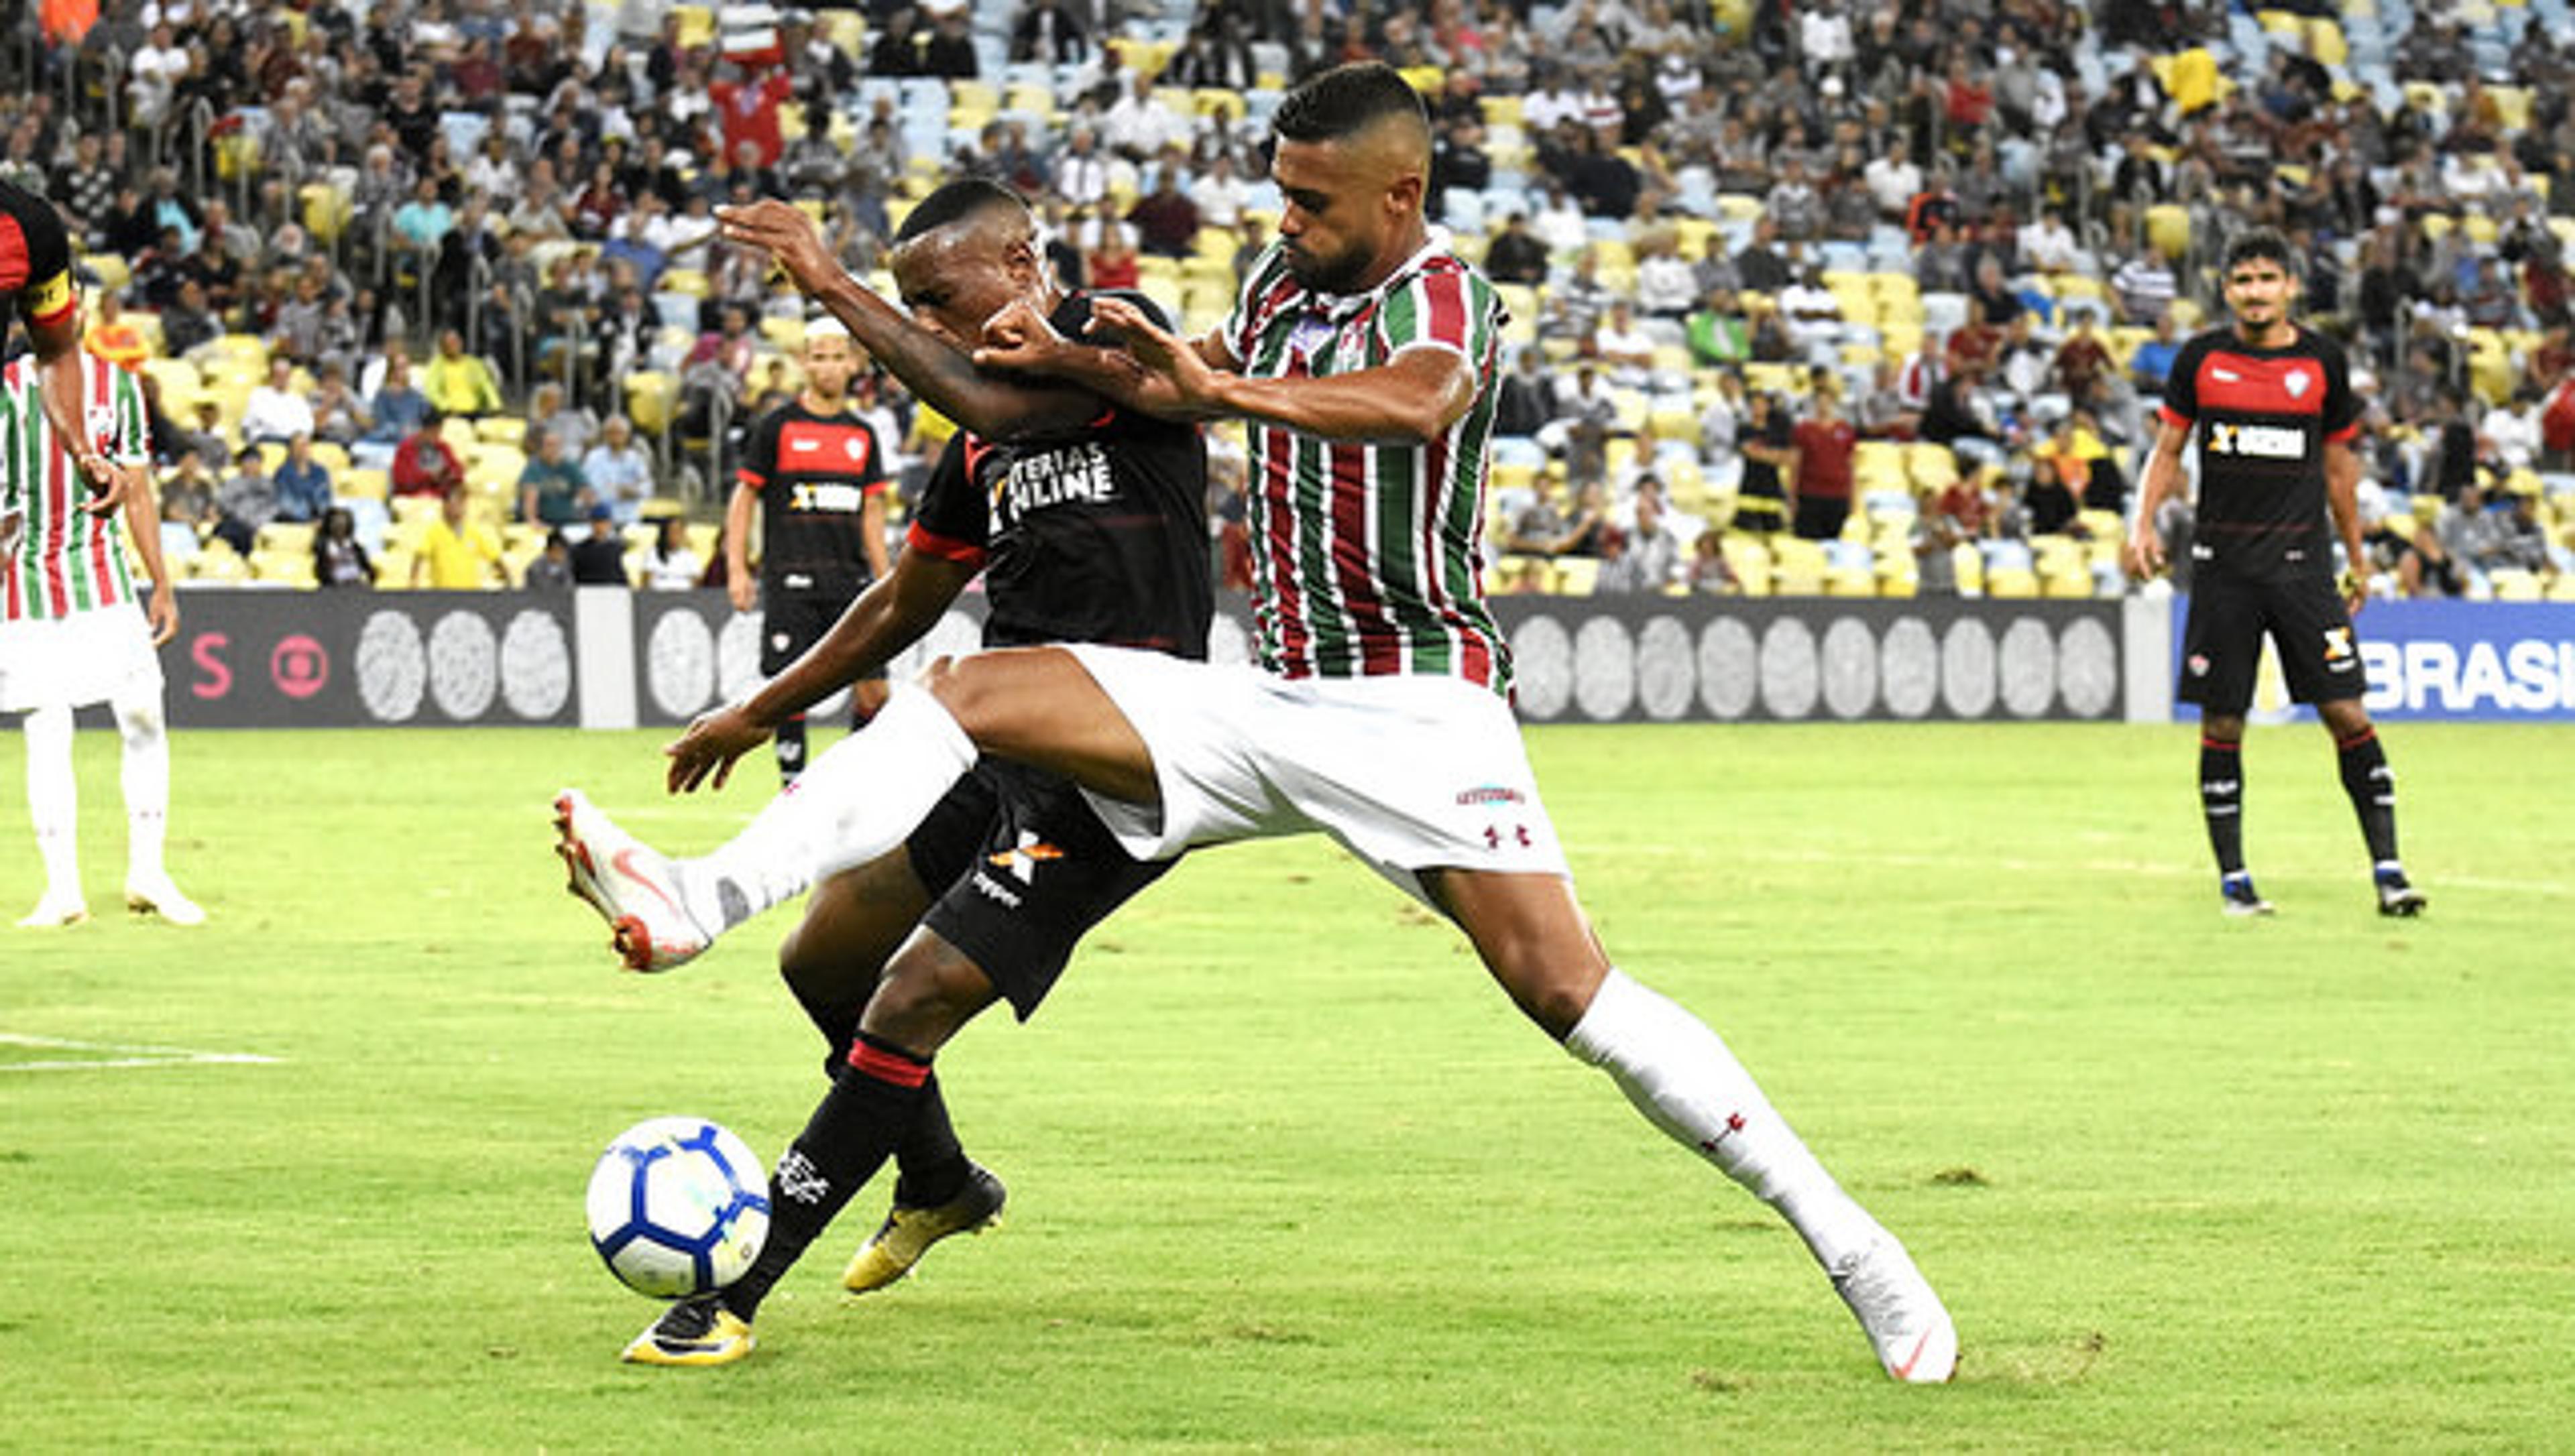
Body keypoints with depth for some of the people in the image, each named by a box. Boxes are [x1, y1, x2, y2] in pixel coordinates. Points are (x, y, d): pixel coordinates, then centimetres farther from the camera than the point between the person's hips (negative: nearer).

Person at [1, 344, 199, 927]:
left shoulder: (116, 385, 8)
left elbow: (137, 494, 12)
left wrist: (162, 587, 11)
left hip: (104, 576, 2)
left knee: (143, 720, -4)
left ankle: (146, 875, 9)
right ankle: (62, 889, 3)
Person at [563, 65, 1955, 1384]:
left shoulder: (1448, 298, -12)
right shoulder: (1284, 280, 11)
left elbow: (1417, 402, -36)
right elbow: (1185, 389, 33)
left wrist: (1231, 386, -47)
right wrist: (1069, 361, 15)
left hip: (1413, 707, -7)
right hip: (1271, 701, 7)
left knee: (1566, 988, -19)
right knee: (971, 692, -7)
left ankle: (1847, 1245, -15)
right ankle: (706, 899, -16)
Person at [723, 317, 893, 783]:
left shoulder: (863, 435, 13)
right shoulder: (777, 427, 1)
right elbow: (744, 498, 3)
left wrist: (886, 581, 12)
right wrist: (737, 569, -5)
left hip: (850, 578, 3)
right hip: (792, 581, -3)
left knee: (874, 689, -3)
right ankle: (793, 782, 4)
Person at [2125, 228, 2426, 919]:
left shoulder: (2322, 360, 5)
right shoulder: (2201, 359, 4)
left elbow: (2339, 464, 14)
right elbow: (2167, 450, 12)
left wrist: (2356, 559, 16)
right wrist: (2144, 525, -4)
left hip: (2301, 558, 0)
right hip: (2222, 563, 0)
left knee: (2346, 712, -7)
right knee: (2221, 724, 1)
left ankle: (2387, 868, -4)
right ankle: (2232, 877, 12)